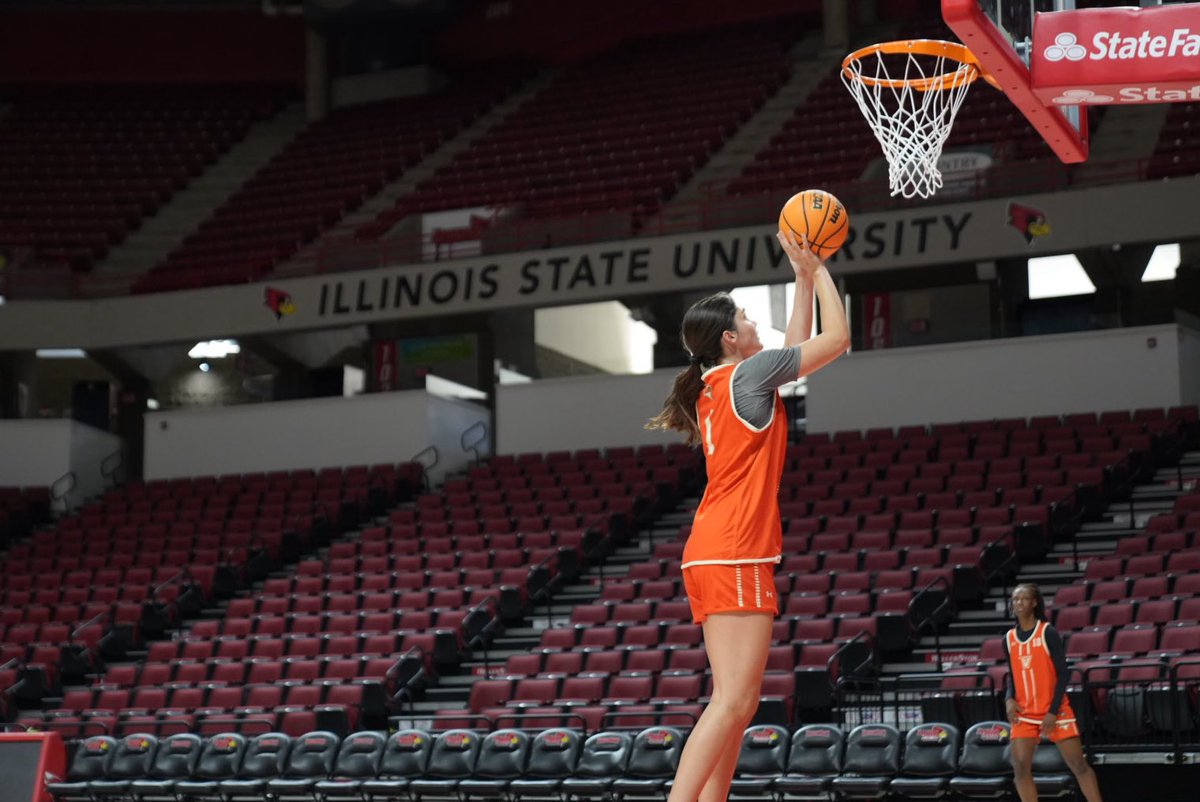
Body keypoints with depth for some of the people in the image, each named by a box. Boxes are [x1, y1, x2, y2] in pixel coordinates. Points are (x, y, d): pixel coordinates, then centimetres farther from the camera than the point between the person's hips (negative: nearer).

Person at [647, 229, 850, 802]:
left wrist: (803, 278, 30)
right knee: (733, 702, -15)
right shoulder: (748, 373, -5)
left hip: (714, 557, 10)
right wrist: (817, 270, 11)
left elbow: (798, 345, 32)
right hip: (735, 556, -10)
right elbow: (837, 337, 1)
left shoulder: (715, 385, 19)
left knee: (735, 705, 7)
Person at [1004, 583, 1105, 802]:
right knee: (1020, 766, -7)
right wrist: (1009, 699, -5)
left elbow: (1063, 674, -9)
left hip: (1055, 711, -4)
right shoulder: (1009, 639, 6)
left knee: (1079, 765, -1)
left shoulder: (1048, 633, -9)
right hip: (1024, 713, 4)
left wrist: (1053, 711, -15)